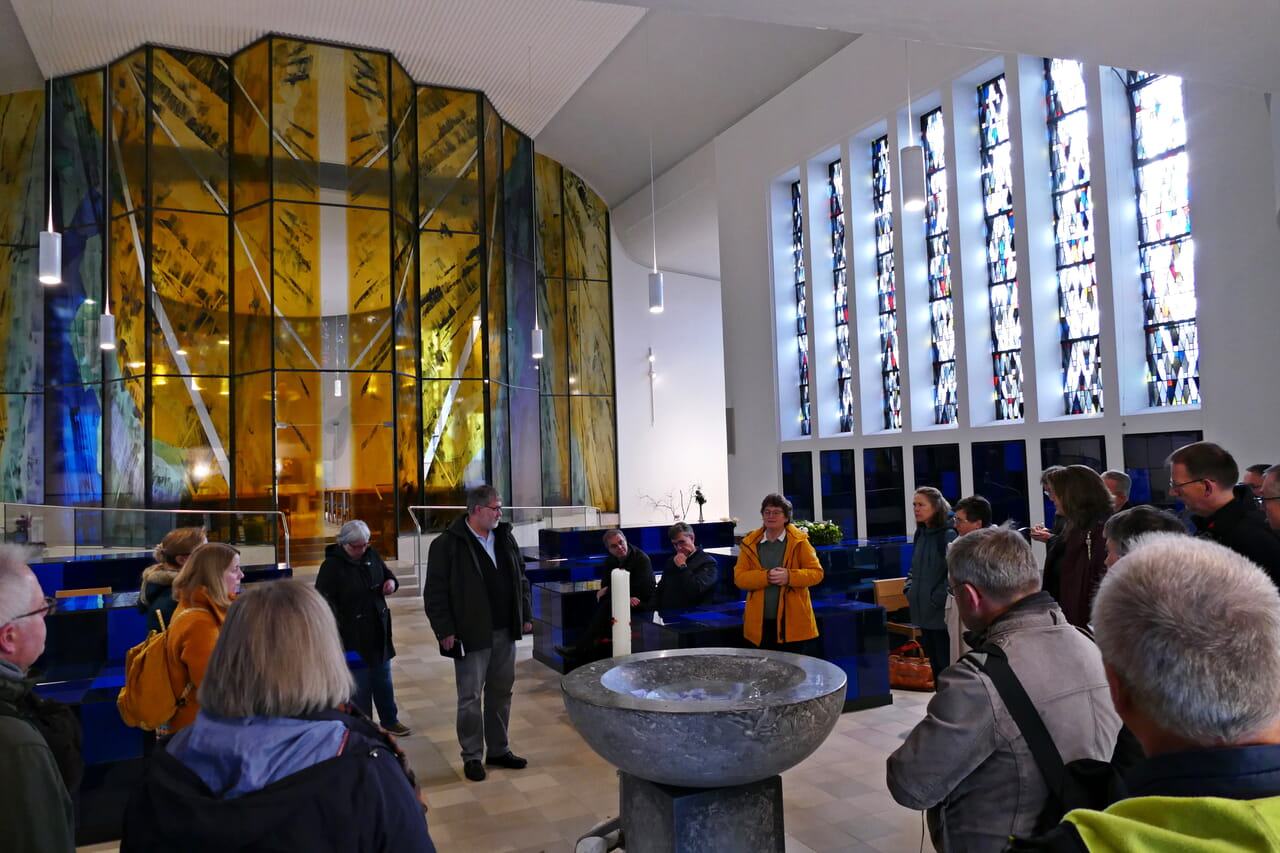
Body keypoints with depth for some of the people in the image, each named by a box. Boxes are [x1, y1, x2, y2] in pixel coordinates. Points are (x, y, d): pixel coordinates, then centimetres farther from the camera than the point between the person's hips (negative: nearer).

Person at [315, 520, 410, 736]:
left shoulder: (372, 554, 3)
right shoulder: (332, 566, -15)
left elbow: (387, 573, 21)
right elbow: (324, 603, -16)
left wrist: (391, 582, -3)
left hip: (378, 632, 6)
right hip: (352, 637, -6)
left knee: (383, 679, 18)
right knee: (360, 684, 5)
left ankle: (390, 721, 34)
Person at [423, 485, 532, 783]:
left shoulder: (505, 538, 8)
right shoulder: (448, 544, -10)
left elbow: (520, 579, 16)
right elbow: (435, 593, -9)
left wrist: (526, 614, 12)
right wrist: (445, 631, -12)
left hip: (505, 633, 6)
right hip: (471, 635, -6)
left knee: (501, 693, 14)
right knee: (470, 697, 4)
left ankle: (498, 750, 28)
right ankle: (472, 757, 18)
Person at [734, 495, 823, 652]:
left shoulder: (799, 542, 1)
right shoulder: (750, 544, 6)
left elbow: (816, 572, -3)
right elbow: (739, 577, -2)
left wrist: (789, 576, -19)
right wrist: (766, 577, -17)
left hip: (793, 623, -2)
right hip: (760, 623, 2)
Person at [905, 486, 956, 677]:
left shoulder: (948, 535, -14)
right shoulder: (921, 534, 11)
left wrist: (939, 598, -18)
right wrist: (909, 588, 10)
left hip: (941, 613, -8)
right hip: (923, 612, 8)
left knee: (946, 662, -1)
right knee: (934, 662, 16)